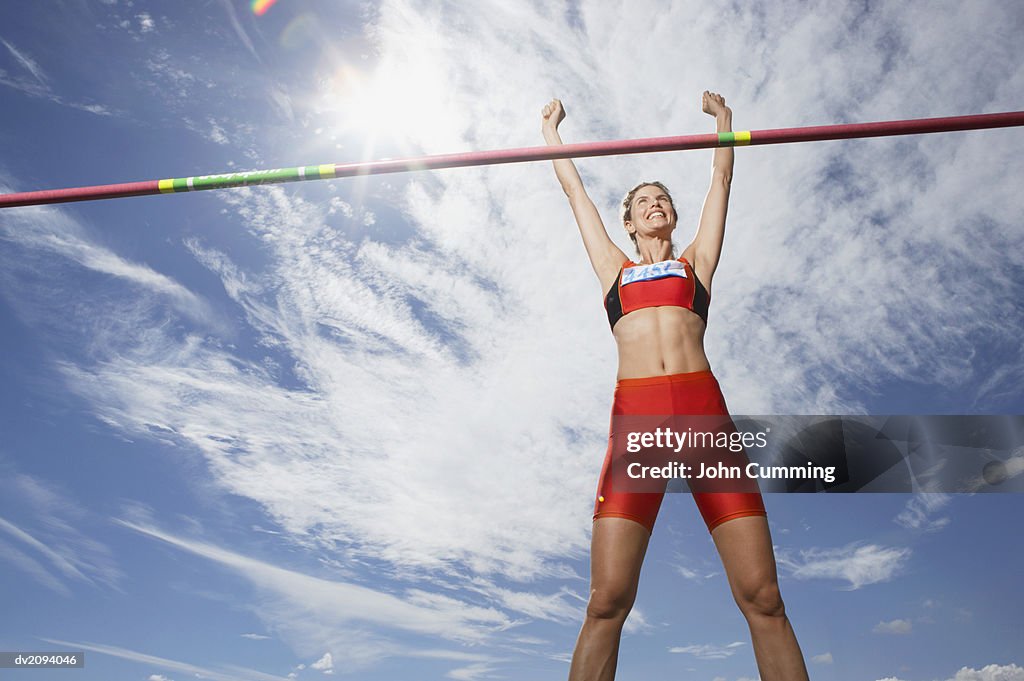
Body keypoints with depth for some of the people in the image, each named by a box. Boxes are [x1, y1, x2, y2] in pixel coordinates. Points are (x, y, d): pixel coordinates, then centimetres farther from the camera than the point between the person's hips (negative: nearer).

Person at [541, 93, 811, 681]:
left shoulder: (696, 260, 27)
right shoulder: (615, 267, 27)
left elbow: (722, 180, 37)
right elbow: (575, 190, 37)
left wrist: (722, 119, 50)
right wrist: (551, 129, 49)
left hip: (704, 410, 1)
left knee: (763, 597, -9)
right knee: (608, 600, -13)